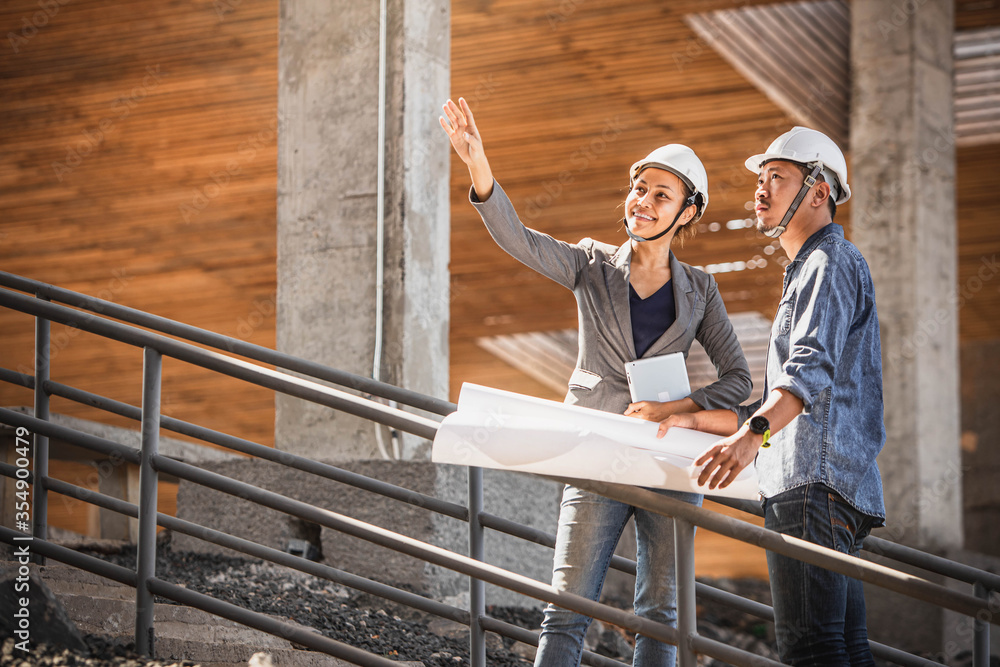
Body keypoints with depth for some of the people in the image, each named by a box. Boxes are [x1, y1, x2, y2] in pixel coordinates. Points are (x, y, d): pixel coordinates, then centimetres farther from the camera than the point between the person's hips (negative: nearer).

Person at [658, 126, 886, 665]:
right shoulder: (807, 272, 30)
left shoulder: (831, 262, -3)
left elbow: (813, 366, -23)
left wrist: (753, 435, -37)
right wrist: (695, 419, 30)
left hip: (815, 484, -11)